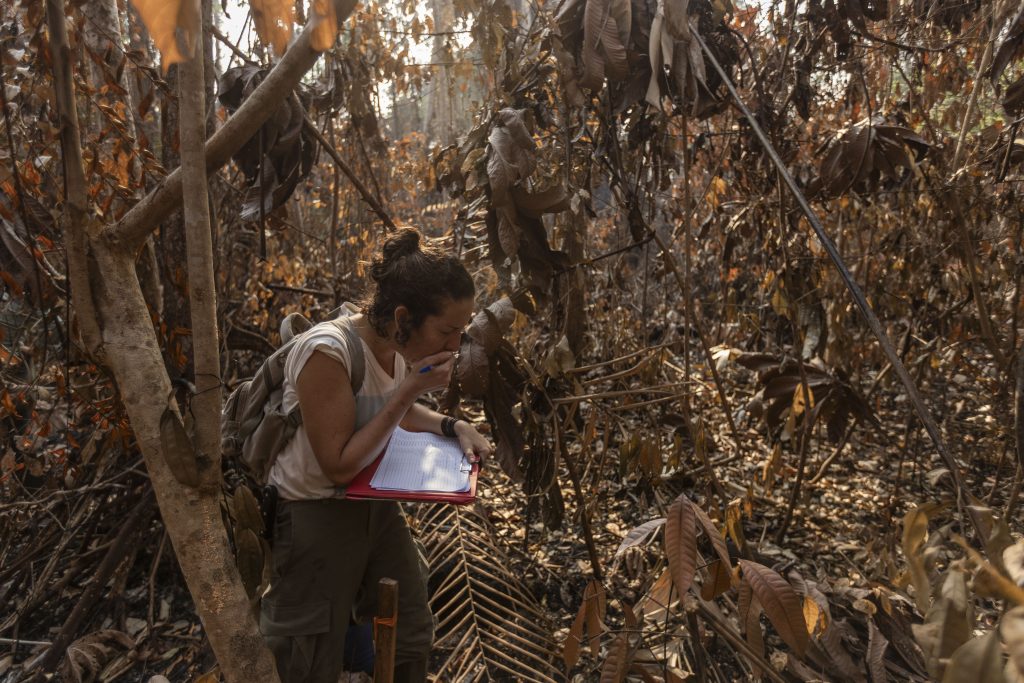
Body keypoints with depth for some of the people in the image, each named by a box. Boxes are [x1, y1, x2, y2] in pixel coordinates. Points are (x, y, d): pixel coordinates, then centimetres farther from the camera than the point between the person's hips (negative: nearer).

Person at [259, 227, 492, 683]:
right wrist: (409, 391, -28)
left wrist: (453, 427, -3)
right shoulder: (327, 352, -29)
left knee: (413, 637, 16)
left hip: (374, 505, 7)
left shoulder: (397, 345, -6)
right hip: (316, 516, -7)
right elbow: (340, 466, -25)